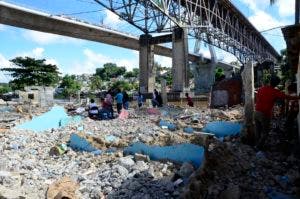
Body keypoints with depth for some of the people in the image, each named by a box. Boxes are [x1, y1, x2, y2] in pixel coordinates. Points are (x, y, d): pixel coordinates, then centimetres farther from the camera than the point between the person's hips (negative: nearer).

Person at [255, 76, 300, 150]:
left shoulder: (261, 89, 2)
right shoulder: (275, 92, -10)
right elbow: (287, 97, -3)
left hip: (257, 112, 5)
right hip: (265, 115, -5)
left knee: (258, 130, 18)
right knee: (265, 132, 10)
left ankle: (257, 144, 28)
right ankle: (259, 147, 11)